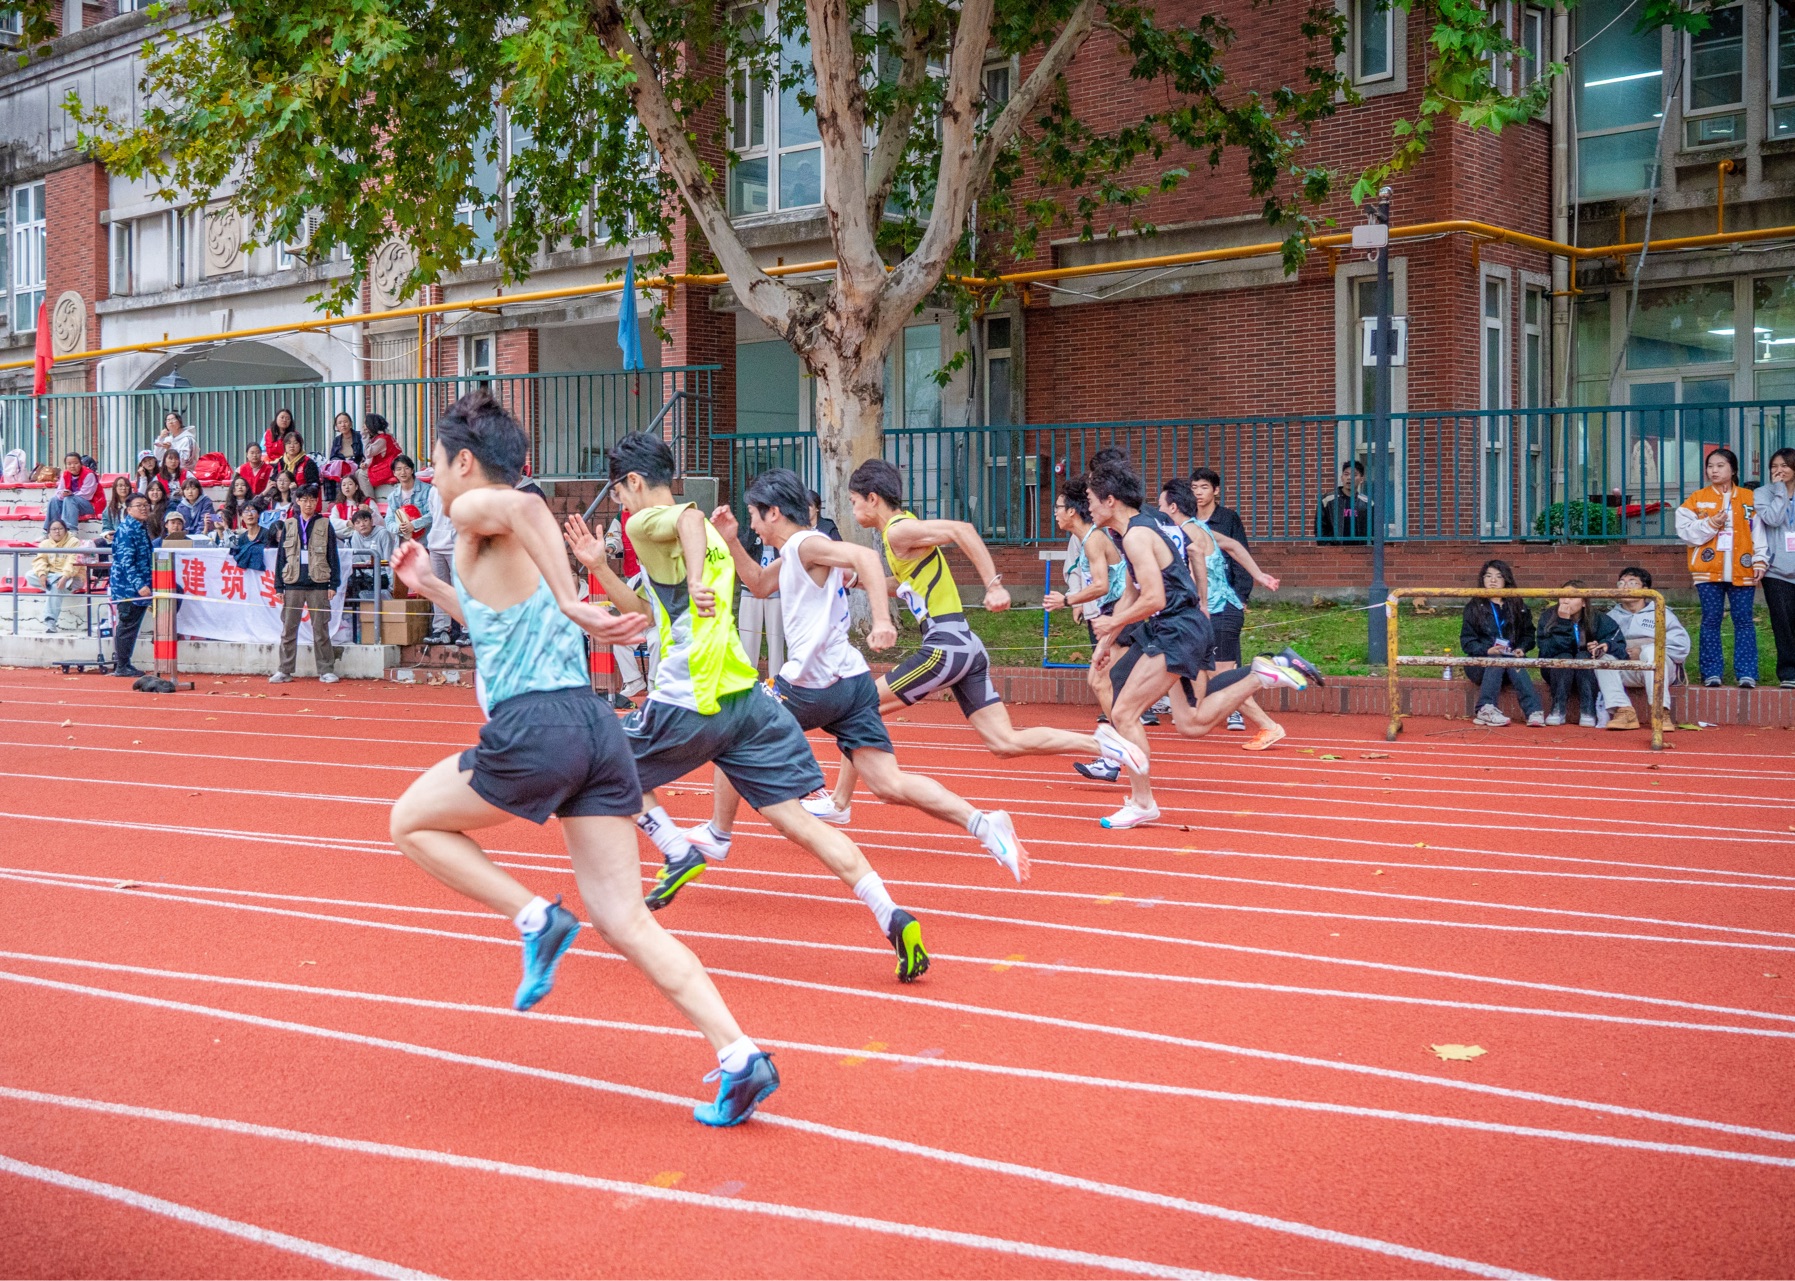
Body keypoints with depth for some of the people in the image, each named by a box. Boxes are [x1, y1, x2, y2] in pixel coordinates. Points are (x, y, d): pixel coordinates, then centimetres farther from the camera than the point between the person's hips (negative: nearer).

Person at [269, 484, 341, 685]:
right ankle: (285, 670, 10)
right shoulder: (288, 525, 9)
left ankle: (326, 670, 6)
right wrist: (279, 586, 4)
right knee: (288, 629, 4)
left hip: (318, 585, -2)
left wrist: (334, 584, -2)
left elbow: (332, 556, 4)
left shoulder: (325, 525, 5)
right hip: (293, 585, 2)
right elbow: (280, 556, 9)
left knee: (321, 629, 2)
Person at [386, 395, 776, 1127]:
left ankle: (537, 919, 2)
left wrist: (573, 605, -27)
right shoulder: (513, 541, 26)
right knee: (626, 923, 5)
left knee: (412, 823, 18)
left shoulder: (472, 513, 0)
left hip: (532, 729, -8)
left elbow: (525, 506, -25)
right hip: (596, 727, 8)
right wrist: (431, 587, 38)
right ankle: (738, 1057, -5)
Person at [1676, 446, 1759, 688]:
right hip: (1708, 569, 0)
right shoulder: (1696, 499, 7)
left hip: (1741, 570, 0)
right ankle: (1711, 673, 8)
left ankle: (1746, 673, 3)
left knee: (1743, 620, 0)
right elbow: (1685, 531, -1)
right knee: (1711, 620, 2)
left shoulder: (1750, 498, 7)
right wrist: (1710, 524, -14)